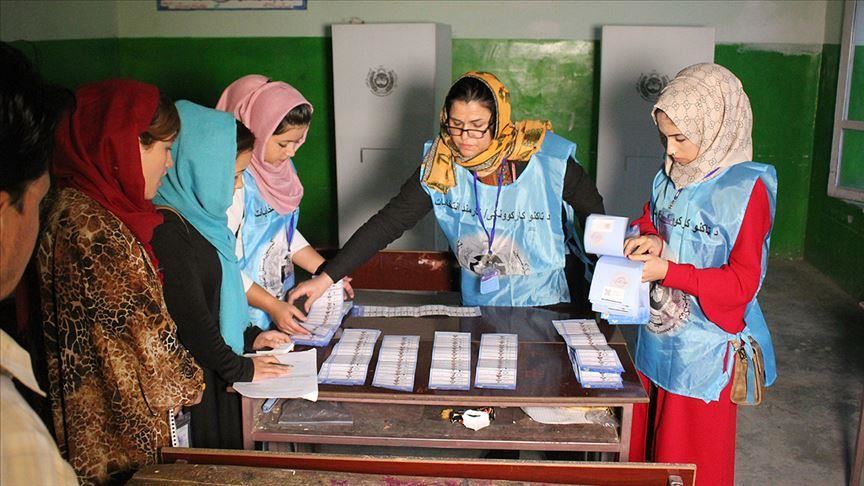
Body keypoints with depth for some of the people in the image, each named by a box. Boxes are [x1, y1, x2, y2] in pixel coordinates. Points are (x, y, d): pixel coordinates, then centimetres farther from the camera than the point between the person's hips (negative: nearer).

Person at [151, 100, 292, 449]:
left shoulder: (196, 214, 6)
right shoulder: (167, 229, -24)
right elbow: (190, 316, -22)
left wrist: (248, 336, 14)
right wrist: (239, 368, -12)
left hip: (211, 370, 9)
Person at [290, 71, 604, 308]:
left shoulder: (549, 159, -19)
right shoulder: (440, 167, -13)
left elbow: (595, 215, -3)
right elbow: (389, 222, -13)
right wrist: (327, 276, -19)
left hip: (553, 305, -1)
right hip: (481, 305, 2)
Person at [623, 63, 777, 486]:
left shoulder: (746, 190, -16)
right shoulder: (670, 178, 3)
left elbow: (742, 283, -17)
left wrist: (669, 272, -24)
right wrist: (649, 241, -4)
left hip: (703, 351, -6)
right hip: (656, 337, 6)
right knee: (645, 442, 18)